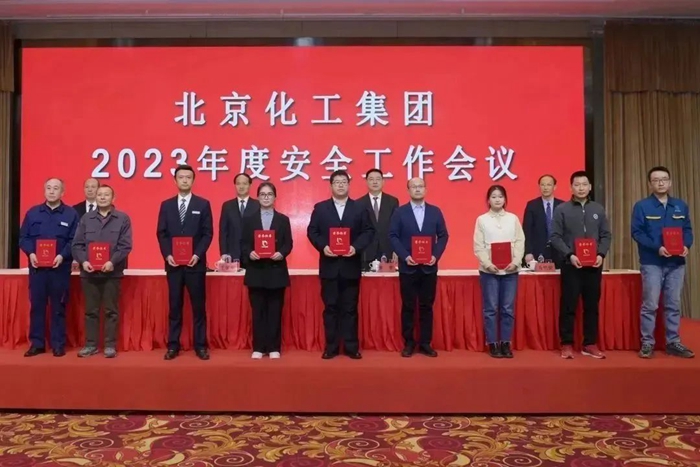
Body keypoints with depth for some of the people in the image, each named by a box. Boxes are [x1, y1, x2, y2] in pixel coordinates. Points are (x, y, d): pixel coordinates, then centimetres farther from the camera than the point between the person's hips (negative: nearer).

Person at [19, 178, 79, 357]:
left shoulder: (71, 214, 1)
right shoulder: (32, 212, 9)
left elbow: (75, 240, -3)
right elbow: (23, 237, 9)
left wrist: (62, 256, -17)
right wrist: (30, 253, -9)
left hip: (60, 267, -2)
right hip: (37, 267, 2)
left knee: (58, 307, 4)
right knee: (36, 305, 6)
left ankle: (58, 344, 11)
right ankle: (37, 343, 16)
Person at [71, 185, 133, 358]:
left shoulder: (123, 218, 2)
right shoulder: (86, 218, 9)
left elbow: (125, 245, -4)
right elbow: (77, 244, 6)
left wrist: (112, 262, -16)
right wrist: (83, 261, -10)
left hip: (112, 272, -2)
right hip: (89, 272, 2)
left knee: (111, 310, 4)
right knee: (91, 311, 8)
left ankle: (110, 345, 11)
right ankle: (91, 344, 17)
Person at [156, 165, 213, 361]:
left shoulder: (203, 204, 4)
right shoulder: (166, 205, 10)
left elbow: (208, 233, -1)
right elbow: (161, 233, 7)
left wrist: (198, 254, -12)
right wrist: (167, 255, -8)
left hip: (195, 263, -1)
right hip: (173, 263, 2)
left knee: (199, 305, 3)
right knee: (175, 306, 6)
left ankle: (200, 346, 10)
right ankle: (173, 345, 14)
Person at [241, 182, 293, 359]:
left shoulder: (283, 220, 8)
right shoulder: (250, 220, 10)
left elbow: (289, 243, 2)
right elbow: (244, 243, 4)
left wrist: (281, 253, -17)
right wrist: (249, 253, -16)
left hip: (276, 271, -1)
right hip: (256, 271, 1)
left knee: (275, 311, 3)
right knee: (258, 311, 4)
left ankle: (274, 348, 11)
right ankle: (258, 347, 12)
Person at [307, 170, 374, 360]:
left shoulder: (360, 208, 8)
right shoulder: (320, 208, 7)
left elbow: (368, 231, 2)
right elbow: (311, 231, 3)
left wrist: (356, 247, -14)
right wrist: (323, 246, -14)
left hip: (351, 266, 0)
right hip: (329, 266, 0)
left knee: (350, 308, 5)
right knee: (330, 307, 5)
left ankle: (351, 347, 12)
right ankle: (331, 347, 13)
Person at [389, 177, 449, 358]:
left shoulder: (435, 211, 7)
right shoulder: (400, 212, 2)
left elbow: (443, 236, 6)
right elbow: (393, 236, -2)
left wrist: (436, 255, -8)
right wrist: (405, 256, -14)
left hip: (429, 267, 2)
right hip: (408, 267, -1)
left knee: (427, 306, 7)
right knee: (408, 306, 4)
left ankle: (425, 343, 15)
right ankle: (409, 343, 14)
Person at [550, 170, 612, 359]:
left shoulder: (598, 209, 11)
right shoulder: (562, 209, 1)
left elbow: (606, 235, 9)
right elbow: (555, 237, -4)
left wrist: (601, 254, -7)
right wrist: (569, 255, -15)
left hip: (594, 265, 3)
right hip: (571, 265, -3)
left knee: (592, 306, 8)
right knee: (568, 306, 0)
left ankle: (590, 344, 16)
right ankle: (567, 344, 7)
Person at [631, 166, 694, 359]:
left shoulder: (681, 205, 11)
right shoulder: (642, 206, -2)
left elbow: (687, 230, 11)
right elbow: (637, 232, -8)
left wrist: (686, 245, -10)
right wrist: (657, 248, -20)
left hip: (676, 263, 4)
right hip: (652, 263, -4)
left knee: (674, 305, 9)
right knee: (650, 305, -1)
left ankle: (673, 343, 18)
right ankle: (647, 343, 6)